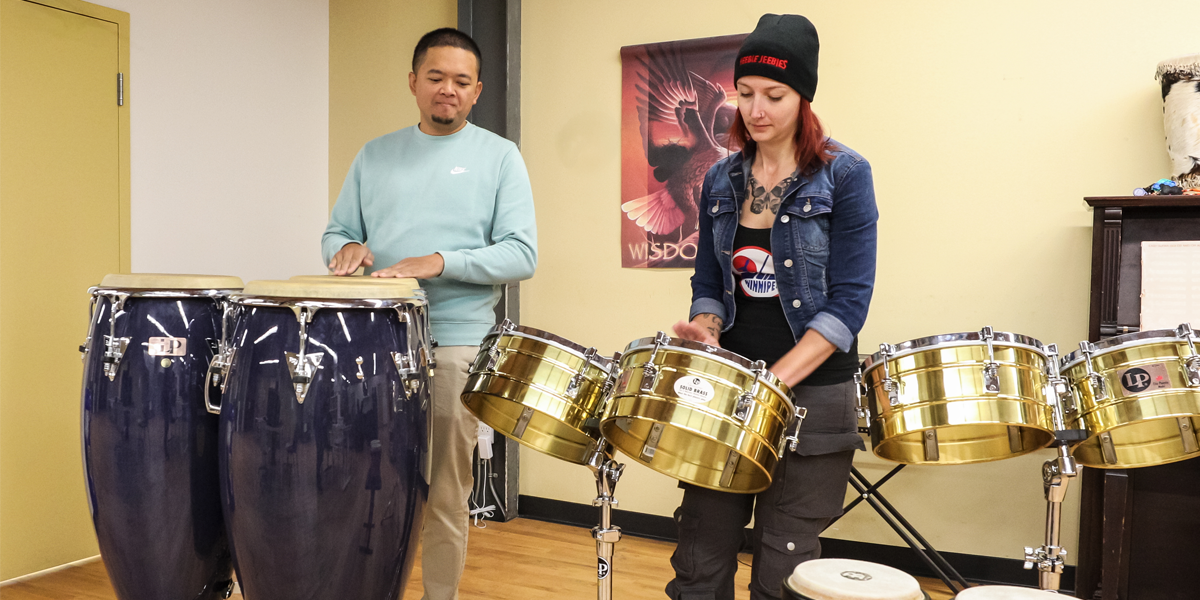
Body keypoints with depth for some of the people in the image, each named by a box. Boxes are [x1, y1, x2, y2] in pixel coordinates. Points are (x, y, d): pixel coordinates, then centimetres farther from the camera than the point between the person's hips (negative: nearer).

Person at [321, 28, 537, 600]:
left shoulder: (499, 157, 3)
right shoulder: (376, 155, 14)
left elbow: (522, 253, -6)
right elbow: (335, 233, 17)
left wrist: (438, 262, -18)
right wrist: (348, 248, -7)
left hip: (456, 343, -3)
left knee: (446, 494, 4)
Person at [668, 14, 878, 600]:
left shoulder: (843, 175, -7)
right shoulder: (721, 180, 7)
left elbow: (848, 302, -12)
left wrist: (775, 379, -20)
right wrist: (705, 327, -8)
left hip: (811, 390, -4)